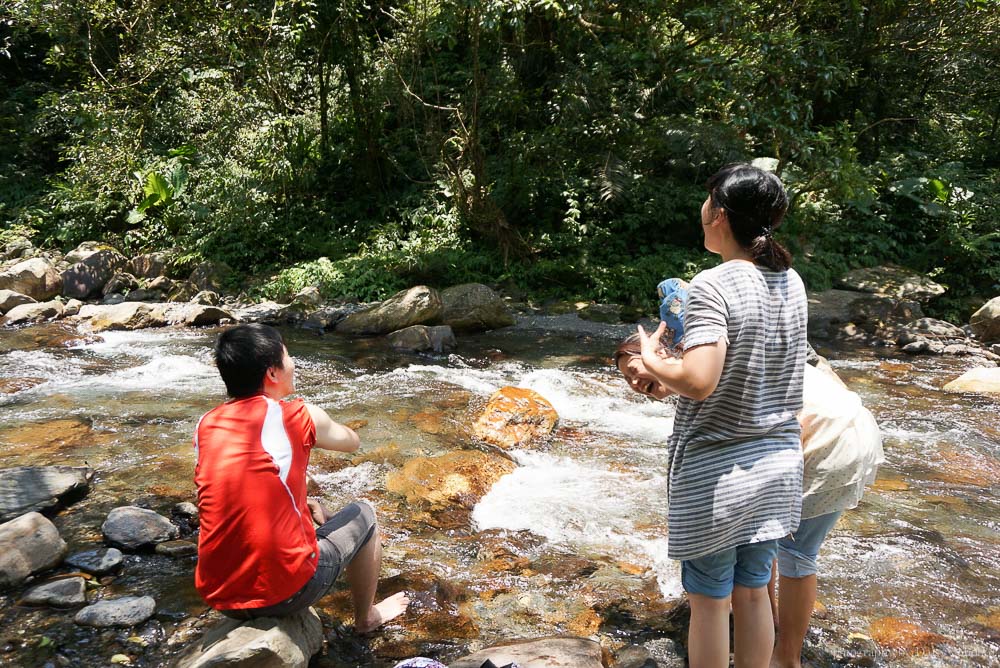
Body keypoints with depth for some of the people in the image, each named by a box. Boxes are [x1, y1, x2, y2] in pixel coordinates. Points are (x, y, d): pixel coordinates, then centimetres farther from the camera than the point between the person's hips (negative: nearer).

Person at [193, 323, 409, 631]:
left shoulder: (205, 426, 3)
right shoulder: (298, 417, -10)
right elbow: (352, 442, 11)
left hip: (218, 597, 6)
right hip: (287, 591, -5)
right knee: (363, 514, 21)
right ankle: (365, 618, 37)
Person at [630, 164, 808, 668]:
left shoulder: (713, 286, -20)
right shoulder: (791, 283, 3)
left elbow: (699, 382, -29)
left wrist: (651, 361, -11)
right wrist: (671, 376, 12)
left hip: (714, 471, -6)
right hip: (776, 464, 7)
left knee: (709, 601, 11)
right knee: (752, 593, 20)